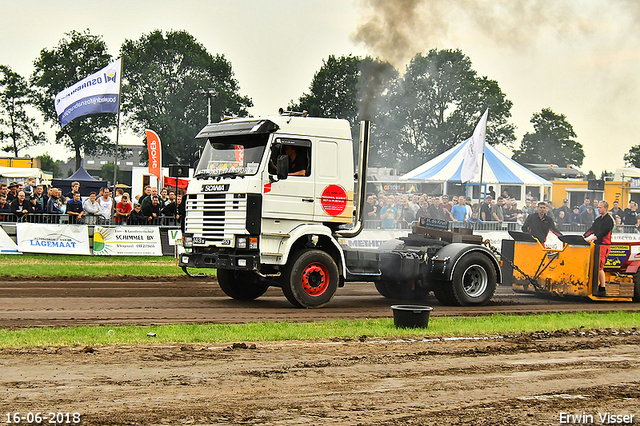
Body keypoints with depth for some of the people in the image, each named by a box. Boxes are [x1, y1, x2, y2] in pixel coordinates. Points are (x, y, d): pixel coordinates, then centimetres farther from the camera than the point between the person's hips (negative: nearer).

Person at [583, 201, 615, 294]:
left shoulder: (609, 220, -9)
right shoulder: (598, 219, 17)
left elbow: (602, 233, -19)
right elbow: (592, 229, 13)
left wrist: (592, 238, -27)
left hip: (604, 245, -8)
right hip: (596, 245, 8)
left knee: (599, 267, -12)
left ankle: (603, 289, -8)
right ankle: (598, 285, 18)